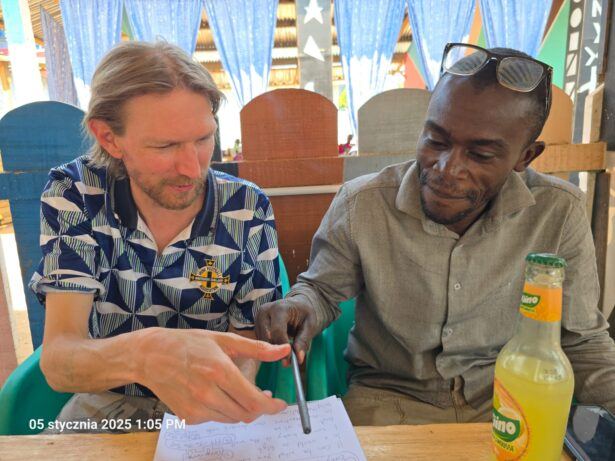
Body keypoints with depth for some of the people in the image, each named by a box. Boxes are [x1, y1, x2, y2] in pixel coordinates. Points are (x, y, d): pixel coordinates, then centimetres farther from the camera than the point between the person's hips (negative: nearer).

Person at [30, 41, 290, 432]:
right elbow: (57, 360, -21)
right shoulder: (73, 195, -13)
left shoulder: (248, 210, -14)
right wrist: (144, 353, -43)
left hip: (211, 409, 1)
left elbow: (246, 348, -6)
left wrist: (232, 399, -28)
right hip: (103, 403, 0)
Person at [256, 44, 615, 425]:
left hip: (505, 400, 3)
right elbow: (322, 289, -1)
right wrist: (301, 307, -23)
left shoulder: (560, 212, -13)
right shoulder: (361, 204, -18)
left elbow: (581, 341, 0)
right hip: (388, 395, -1)